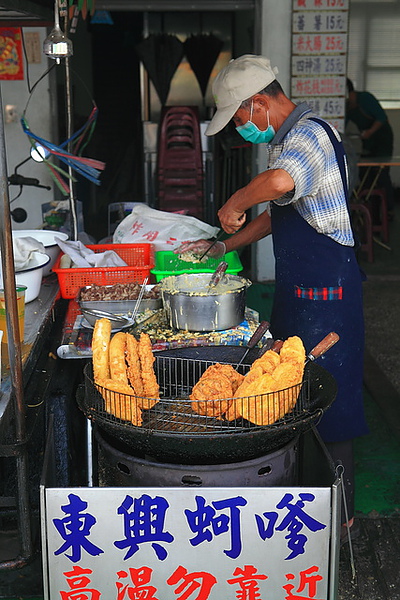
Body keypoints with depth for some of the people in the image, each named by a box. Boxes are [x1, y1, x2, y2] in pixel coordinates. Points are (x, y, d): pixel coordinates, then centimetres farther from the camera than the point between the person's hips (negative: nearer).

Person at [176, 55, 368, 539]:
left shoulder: (309, 135, -19)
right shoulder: (288, 140, 15)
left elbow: (280, 182, -44)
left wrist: (233, 205, -26)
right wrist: (224, 246, 17)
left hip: (326, 293, -10)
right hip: (296, 288, 10)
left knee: (328, 404, 1)